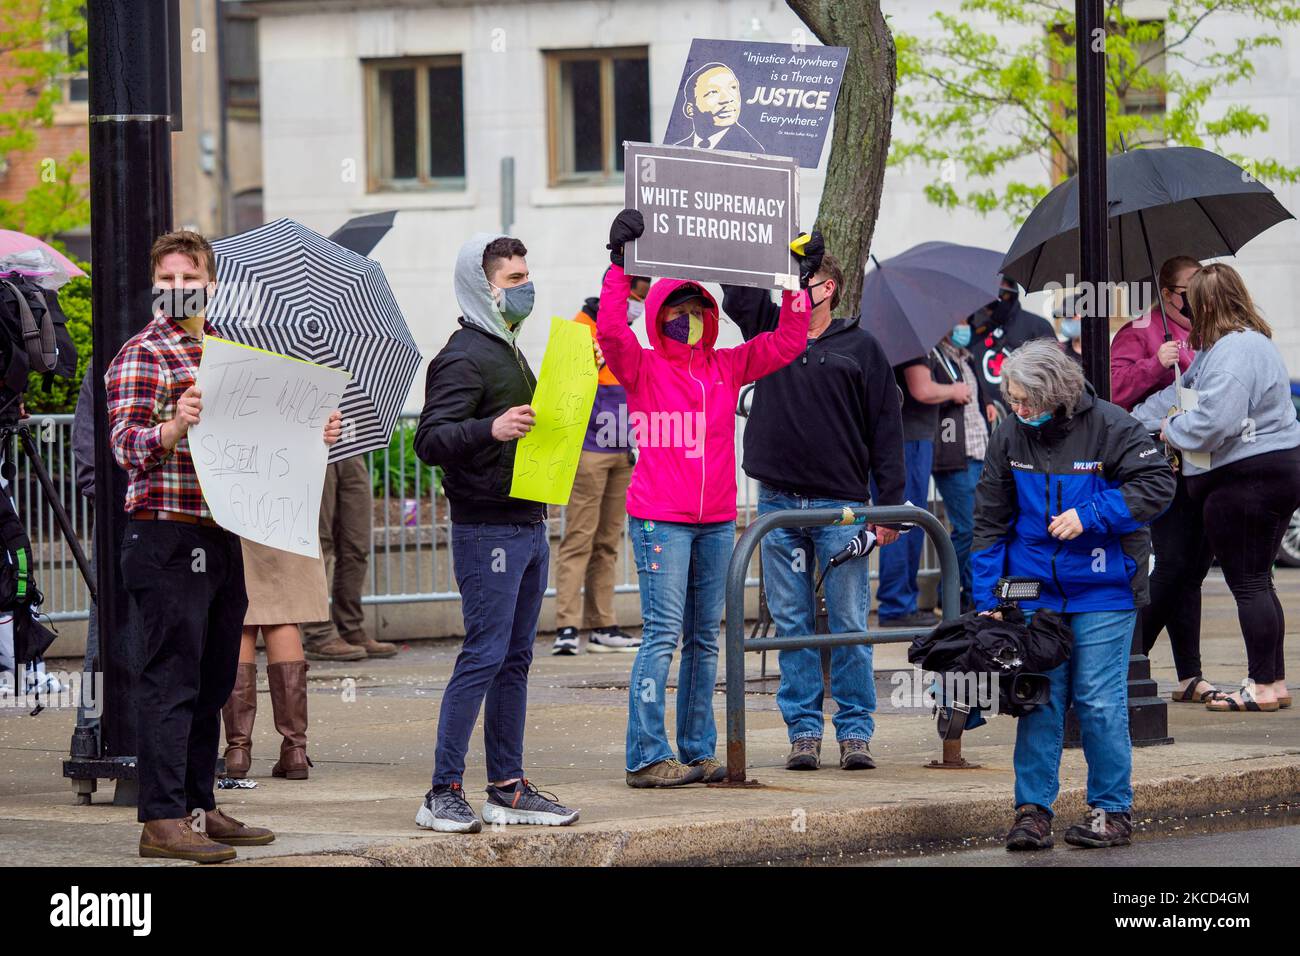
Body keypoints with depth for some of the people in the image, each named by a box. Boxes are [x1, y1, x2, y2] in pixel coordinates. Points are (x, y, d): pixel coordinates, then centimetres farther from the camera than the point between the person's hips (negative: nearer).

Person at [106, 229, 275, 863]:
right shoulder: (142, 355, -7)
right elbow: (125, 446, -16)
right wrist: (173, 427, -35)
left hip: (223, 537, 8)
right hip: (167, 538, -8)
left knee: (213, 682, 11)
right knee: (171, 679, -9)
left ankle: (198, 808, 17)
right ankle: (162, 819, -9)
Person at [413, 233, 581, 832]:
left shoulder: (508, 351, 19)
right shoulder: (464, 357, -12)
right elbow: (429, 440, -20)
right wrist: (491, 428, -33)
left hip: (528, 527, 10)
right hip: (488, 529, -10)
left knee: (515, 658, 10)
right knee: (484, 656, -11)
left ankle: (508, 788, 14)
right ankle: (443, 794, -9)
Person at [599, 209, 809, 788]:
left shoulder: (727, 368, 13)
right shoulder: (642, 368, -1)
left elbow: (787, 340, 15)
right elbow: (610, 330, -19)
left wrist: (797, 279, 8)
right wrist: (620, 264, -23)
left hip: (717, 520, 6)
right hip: (660, 518, -5)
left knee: (705, 637, 10)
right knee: (663, 633, -10)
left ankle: (699, 751, 17)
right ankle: (646, 756, -9)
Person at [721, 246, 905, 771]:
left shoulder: (860, 347, 3)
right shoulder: (770, 328, 11)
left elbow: (885, 427, 2)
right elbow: (736, 287, 3)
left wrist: (889, 505, -3)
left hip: (841, 507, -3)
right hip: (778, 501, 3)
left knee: (849, 625, -1)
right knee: (791, 623, 5)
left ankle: (855, 729, 6)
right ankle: (803, 729, 10)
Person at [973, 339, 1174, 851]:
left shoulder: (1108, 425, -11)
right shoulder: (1009, 435, 1)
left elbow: (1157, 483, -10)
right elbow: (990, 520, 7)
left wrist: (1090, 515, -19)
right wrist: (987, 598, 4)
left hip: (1102, 594, -3)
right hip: (1036, 592, 3)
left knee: (1099, 702, -2)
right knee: (1038, 699, 2)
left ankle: (1112, 810, 10)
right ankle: (1032, 809, 7)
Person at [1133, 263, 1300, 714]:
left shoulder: (1234, 351, -19)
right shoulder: (1234, 345, 17)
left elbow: (1213, 420, -27)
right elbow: (1180, 394, 22)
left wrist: (1172, 431, -8)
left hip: (1245, 478, -11)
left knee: (1248, 583, -4)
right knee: (1256, 582, 15)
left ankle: (1263, 685, -1)